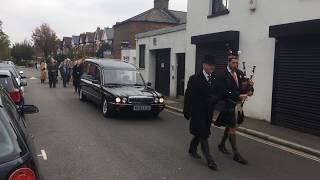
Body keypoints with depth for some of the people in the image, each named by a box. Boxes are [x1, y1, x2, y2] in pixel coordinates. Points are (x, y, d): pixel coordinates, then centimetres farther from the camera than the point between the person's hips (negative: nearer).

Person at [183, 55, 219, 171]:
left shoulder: (215, 79, 5)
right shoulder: (195, 79, -11)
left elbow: (217, 94, 12)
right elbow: (188, 96, -9)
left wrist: (214, 98, -10)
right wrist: (187, 112, -9)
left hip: (208, 113, 6)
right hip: (197, 112, -6)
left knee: (200, 133, 18)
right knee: (203, 135, -3)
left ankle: (192, 150, 40)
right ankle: (209, 160, 2)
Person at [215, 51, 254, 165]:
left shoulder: (240, 73, 7)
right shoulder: (223, 76, -13)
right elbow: (224, 93, -19)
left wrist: (250, 87, -14)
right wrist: (239, 96, -24)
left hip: (238, 105, 7)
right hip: (229, 105, -7)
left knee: (229, 127, 20)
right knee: (232, 129, -2)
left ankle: (222, 145, 39)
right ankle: (236, 154, 5)